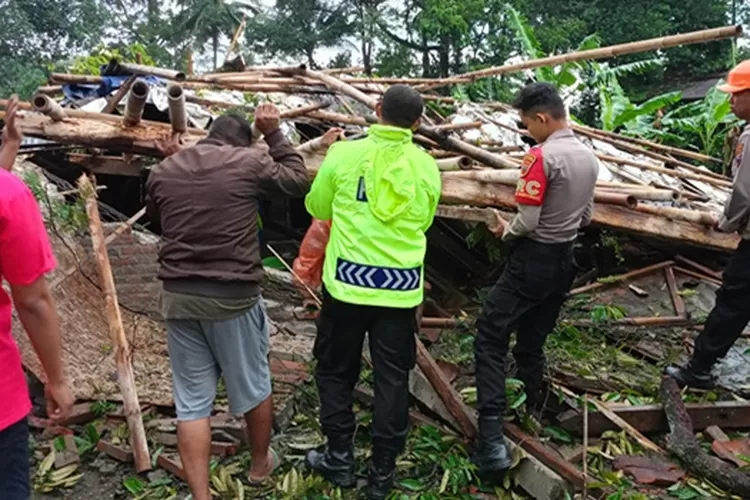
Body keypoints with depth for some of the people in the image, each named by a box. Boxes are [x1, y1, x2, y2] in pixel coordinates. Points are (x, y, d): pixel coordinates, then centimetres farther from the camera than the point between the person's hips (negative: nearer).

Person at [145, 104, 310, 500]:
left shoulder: (162, 171, 7)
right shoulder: (250, 161, -6)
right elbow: (299, 181, 9)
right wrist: (274, 133, 15)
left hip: (177, 295, 3)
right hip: (234, 296, -3)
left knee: (191, 400, 11)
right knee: (252, 386, 19)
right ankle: (260, 464, 39)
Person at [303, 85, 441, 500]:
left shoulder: (344, 154, -6)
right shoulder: (427, 166, 1)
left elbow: (317, 208, 7)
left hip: (348, 282, -2)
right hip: (402, 287, 2)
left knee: (335, 372, 16)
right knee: (392, 379, 12)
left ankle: (339, 461, 26)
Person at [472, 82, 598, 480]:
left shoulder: (541, 156, -18)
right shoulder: (588, 156, 7)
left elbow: (527, 221, -20)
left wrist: (506, 233, -1)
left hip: (532, 261, -8)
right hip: (564, 260, 8)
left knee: (490, 338, -5)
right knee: (531, 344, 20)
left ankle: (492, 437, -13)